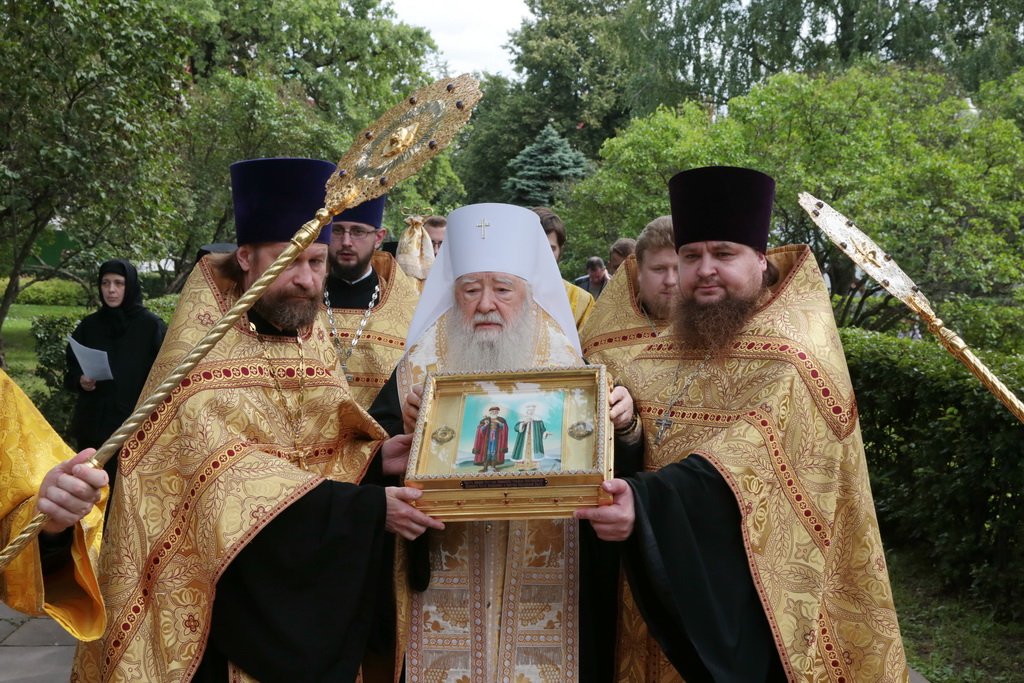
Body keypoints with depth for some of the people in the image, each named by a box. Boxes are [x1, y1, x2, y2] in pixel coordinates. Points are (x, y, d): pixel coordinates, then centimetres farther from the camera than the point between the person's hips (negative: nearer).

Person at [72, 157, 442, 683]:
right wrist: (364, 508, -30)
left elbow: (321, 450, 7)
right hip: (208, 587, -5)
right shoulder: (202, 342, -16)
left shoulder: (313, 336, 3)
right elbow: (227, 470, -25)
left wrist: (373, 457, -14)